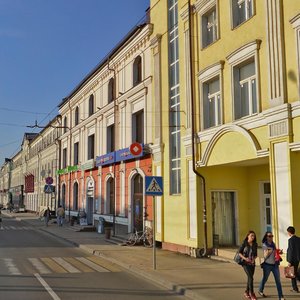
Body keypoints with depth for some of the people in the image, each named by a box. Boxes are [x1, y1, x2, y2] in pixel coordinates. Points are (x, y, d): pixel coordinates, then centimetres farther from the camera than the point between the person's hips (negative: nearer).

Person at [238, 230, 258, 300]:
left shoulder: (255, 244, 4)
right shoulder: (244, 243, -8)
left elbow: (255, 254, 12)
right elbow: (239, 252, -5)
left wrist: (254, 258, -8)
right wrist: (245, 258, -19)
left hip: (252, 263, 5)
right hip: (245, 263, -5)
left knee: (250, 278, 10)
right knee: (250, 277, -14)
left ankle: (246, 292, 26)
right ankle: (252, 293, -5)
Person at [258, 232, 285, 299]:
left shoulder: (273, 244, 7)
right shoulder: (264, 245, -9)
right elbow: (265, 256, -13)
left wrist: (279, 252, 0)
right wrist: (268, 252, -32)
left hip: (275, 264, 4)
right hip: (267, 265, -4)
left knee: (278, 280, 0)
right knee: (264, 279, 12)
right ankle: (260, 291, 37)